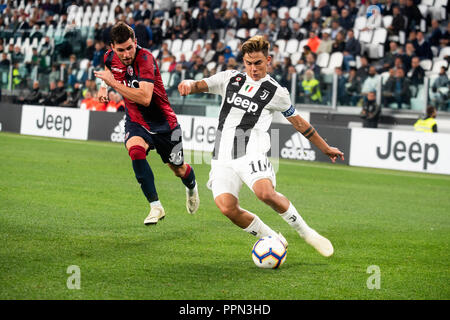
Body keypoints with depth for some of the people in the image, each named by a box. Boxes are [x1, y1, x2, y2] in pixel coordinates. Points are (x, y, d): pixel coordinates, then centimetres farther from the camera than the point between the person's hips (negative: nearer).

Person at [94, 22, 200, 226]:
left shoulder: (145, 59, -27)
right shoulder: (110, 57, -8)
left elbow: (145, 98, -39)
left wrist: (113, 83, -36)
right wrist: (104, 86, 5)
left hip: (163, 122, -3)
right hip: (136, 122, 3)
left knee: (179, 170, 10)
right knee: (135, 150, -30)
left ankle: (192, 187, 51)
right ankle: (156, 206, -22)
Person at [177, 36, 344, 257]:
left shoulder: (276, 92, 8)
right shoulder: (230, 79, 16)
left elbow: (298, 122, 19)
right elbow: (200, 85, 8)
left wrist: (325, 148, 24)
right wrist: (189, 84, -18)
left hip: (250, 153, -3)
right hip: (222, 156, 3)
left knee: (266, 193, -31)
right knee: (226, 207, -19)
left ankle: (306, 233, -10)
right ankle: (273, 240, -1)